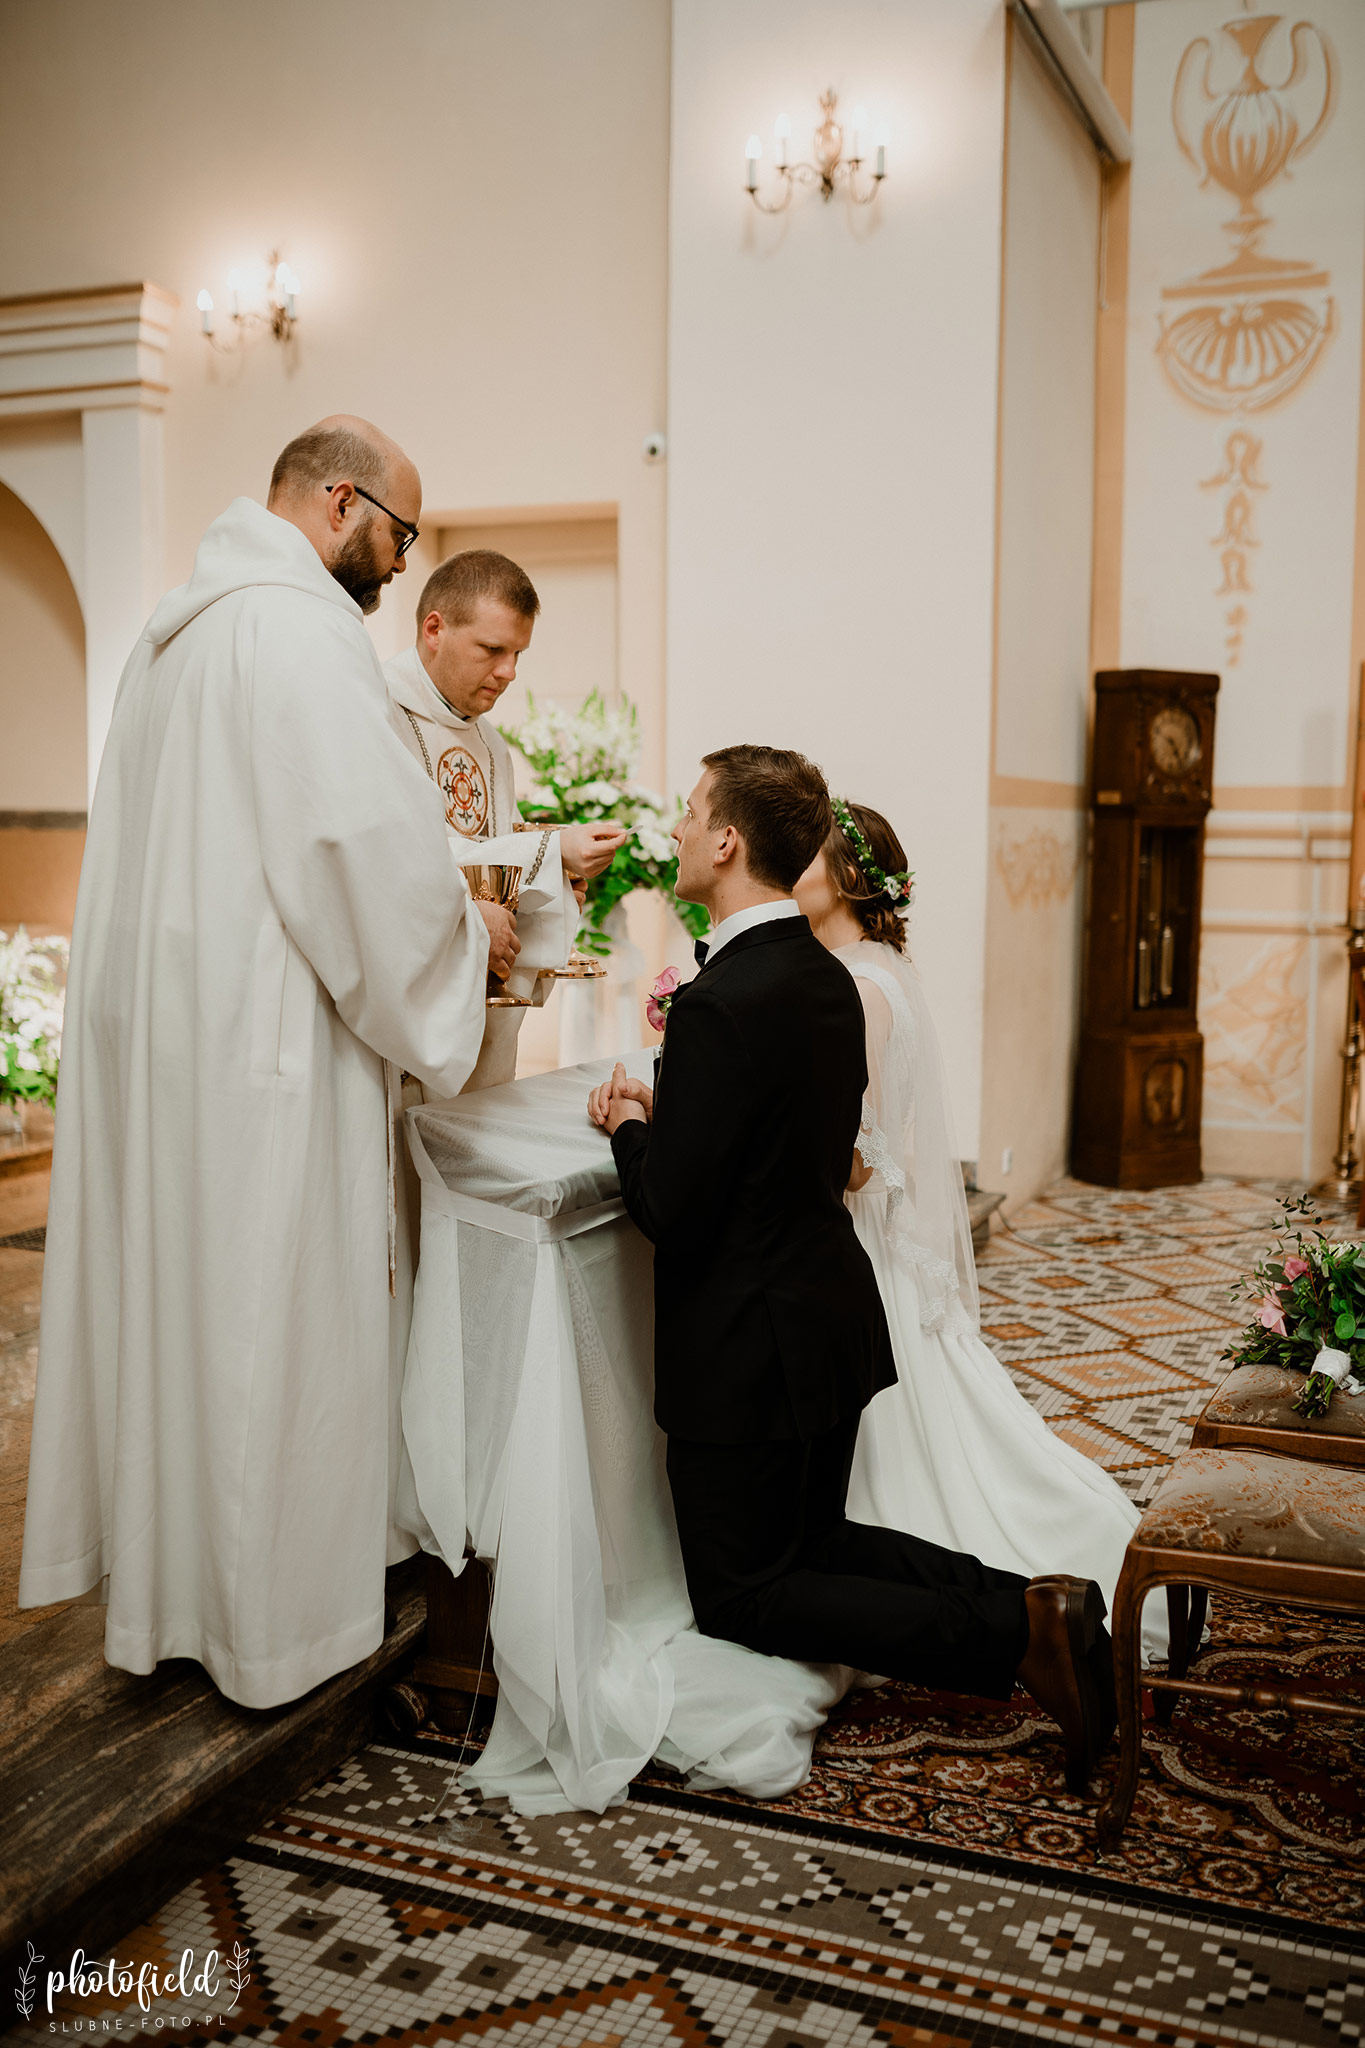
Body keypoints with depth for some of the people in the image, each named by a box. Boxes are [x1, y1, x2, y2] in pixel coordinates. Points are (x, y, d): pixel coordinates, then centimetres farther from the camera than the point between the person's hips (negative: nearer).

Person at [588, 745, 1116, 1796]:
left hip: (751, 1348, -9)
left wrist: (628, 1127, -2)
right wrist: (667, 1108, 8)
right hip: (835, 1321, 9)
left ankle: (1010, 1632, -4)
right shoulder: (828, 974, 3)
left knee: (739, 1598, 8)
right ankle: (1033, 1599, 7)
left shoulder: (720, 1003, -25)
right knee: (815, 1546, 24)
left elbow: (670, 1213, -22)